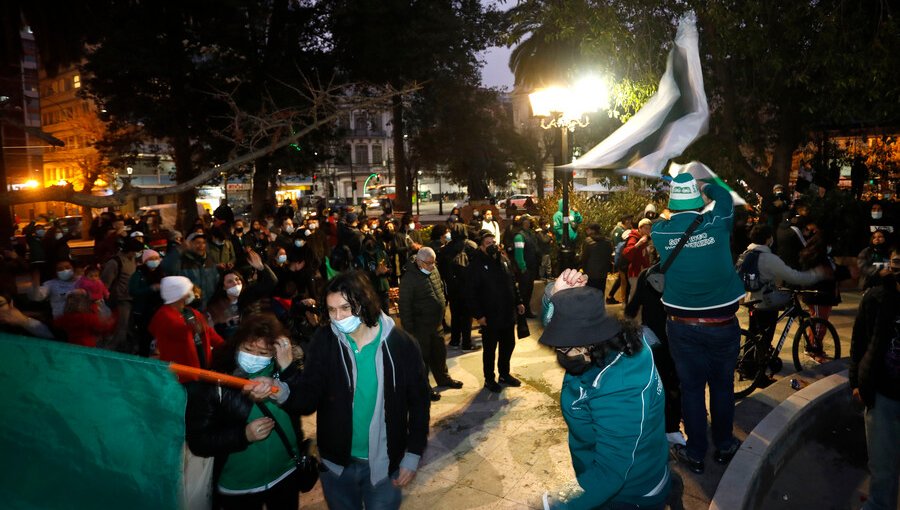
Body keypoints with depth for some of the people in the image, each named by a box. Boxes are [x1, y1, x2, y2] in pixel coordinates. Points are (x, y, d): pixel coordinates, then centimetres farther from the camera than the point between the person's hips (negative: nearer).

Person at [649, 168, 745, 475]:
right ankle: (724, 447, 32)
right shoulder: (716, 223, -12)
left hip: (681, 325, 0)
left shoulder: (660, 232, -8)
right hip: (722, 323, 0)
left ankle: (695, 454, 21)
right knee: (722, 385, 16)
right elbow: (724, 195, 9)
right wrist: (702, 181, 24)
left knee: (691, 388, 10)